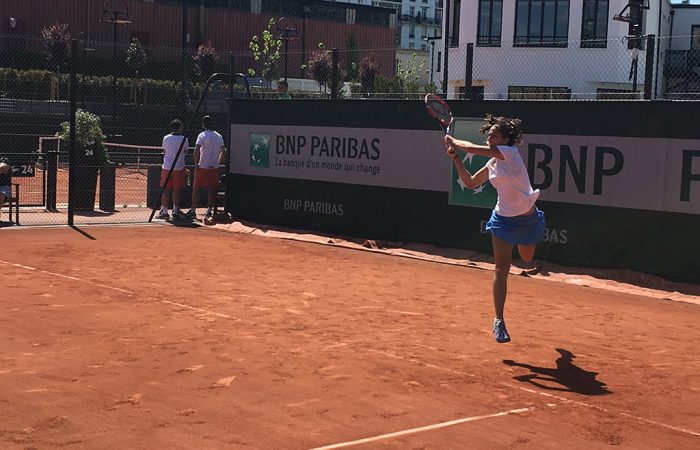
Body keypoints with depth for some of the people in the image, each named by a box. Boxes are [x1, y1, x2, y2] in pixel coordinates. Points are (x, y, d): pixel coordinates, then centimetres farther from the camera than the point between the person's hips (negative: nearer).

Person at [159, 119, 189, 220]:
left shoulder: (166, 138, -1)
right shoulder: (184, 139, -4)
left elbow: (164, 152, 9)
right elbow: (185, 152, 6)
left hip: (167, 167, 1)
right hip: (179, 167, -1)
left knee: (166, 190, 5)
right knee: (177, 190, 7)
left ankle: (164, 211, 5)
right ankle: (176, 211, 10)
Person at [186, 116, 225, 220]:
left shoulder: (202, 135, -10)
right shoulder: (219, 136, 7)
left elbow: (197, 150, -19)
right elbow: (223, 150, 15)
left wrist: (196, 164, -13)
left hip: (203, 167, -5)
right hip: (214, 168, 5)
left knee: (196, 189, 4)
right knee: (211, 190, 10)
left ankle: (193, 211, 3)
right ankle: (209, 210, 8)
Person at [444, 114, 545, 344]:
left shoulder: (510, 153, -19)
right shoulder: (492, 163, 1)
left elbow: (472, 148, -22)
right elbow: (471, 182, 10)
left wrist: (453, 141, -5)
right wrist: (455, 157, 4)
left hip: (527, 218, -4)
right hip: (503, 219, 4)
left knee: (527, 259, 23)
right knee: (501, 270, -7)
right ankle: (499, 321, -5)